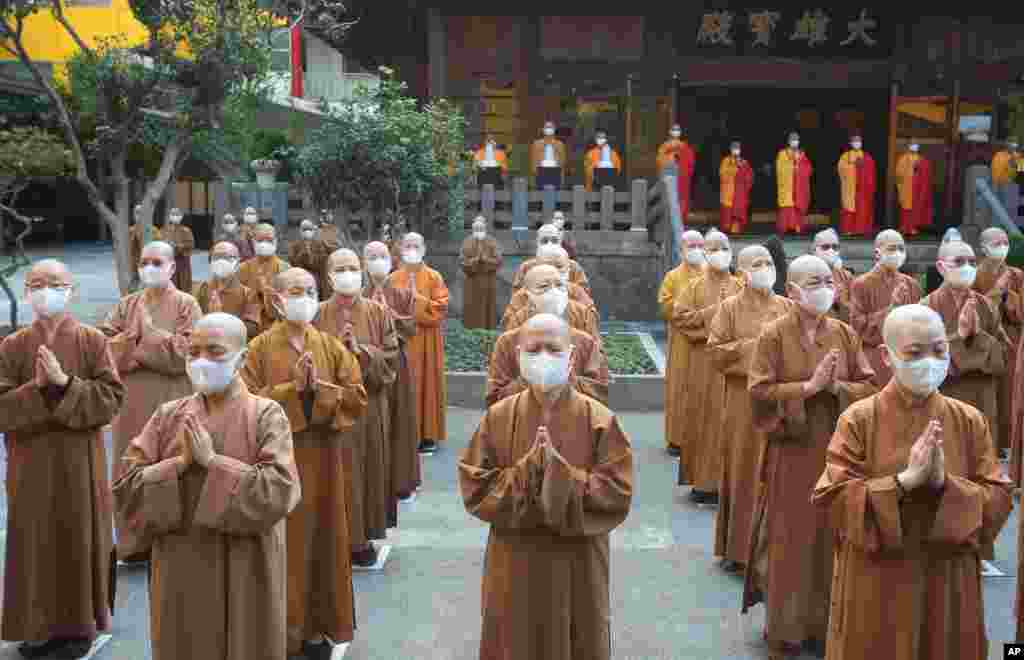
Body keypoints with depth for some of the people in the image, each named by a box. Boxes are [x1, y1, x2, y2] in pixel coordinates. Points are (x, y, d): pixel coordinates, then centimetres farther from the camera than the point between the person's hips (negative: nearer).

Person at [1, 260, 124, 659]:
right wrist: (37, 388, -20)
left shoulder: (93, 341, -2)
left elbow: (112, 397, -9)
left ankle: (80, 624, 19)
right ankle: (41, 625, 23)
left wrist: (65, 383, -20)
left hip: (80, 461, -1)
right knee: (36, 543, 8)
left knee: (79, 540, 5)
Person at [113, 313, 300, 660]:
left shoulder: (266, 414, -6)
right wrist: (180, 464, -16)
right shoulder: (168, 415, 5)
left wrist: (211, 460, -18)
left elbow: (279, 490, -18)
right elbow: (126, 486, -2)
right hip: (181, 576, 3)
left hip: (245, 577, -3)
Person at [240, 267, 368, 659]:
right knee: (283, 544, 3)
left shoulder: (331, 347, 4)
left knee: (320, 541, 8)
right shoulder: (260, 348, -3)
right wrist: (293, 387, -19)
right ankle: (281, 628, 18)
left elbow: (357, 398, -2)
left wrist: (320, 387, -16)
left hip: (322, 457, 2)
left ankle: (317, 627, 22)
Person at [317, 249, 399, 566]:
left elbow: (391, 358, -2)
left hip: (370, 406, 1)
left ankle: (364, 538, 20)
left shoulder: (379, 312, 3)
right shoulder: (318, 315, 1)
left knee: (368, 470, 7)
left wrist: (360, 350, -15)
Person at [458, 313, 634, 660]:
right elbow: (474, 489, -9)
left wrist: (557, 469, -24)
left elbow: (617, 496, -14)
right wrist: (528, 470, -22)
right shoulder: (498, 417, -5)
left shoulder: (599, 419, -10)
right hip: (515, 565, 1)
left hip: (578, 566, -1)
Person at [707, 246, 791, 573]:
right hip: (742, 401, -2)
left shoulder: (787, 307, 9)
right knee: (742, 472, 3)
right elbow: (715, 351, -7)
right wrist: (753, 346, -12)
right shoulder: (730, 307, 1)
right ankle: (737, 546, 13)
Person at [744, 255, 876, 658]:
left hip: (838, 450, 4)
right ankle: (785, 627, 18)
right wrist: (808, 386, -20)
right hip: (792, 452, -4)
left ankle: (825, 622, 25)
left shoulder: (845, 333, 5)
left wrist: (836, 387, -15)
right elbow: (759, 391, -13)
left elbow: (869, 386, 3)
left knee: (832, 538, 10)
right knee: (791, 541, 4)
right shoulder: (774, 334, -7)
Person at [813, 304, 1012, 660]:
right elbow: (831, 498, -14)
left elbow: (1000, 500, -3)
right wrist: (904, 480, -23)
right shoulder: (858, 419, -8)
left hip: (948, 585, 2)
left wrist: (944, 482, -20)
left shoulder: (970, 420, 1)